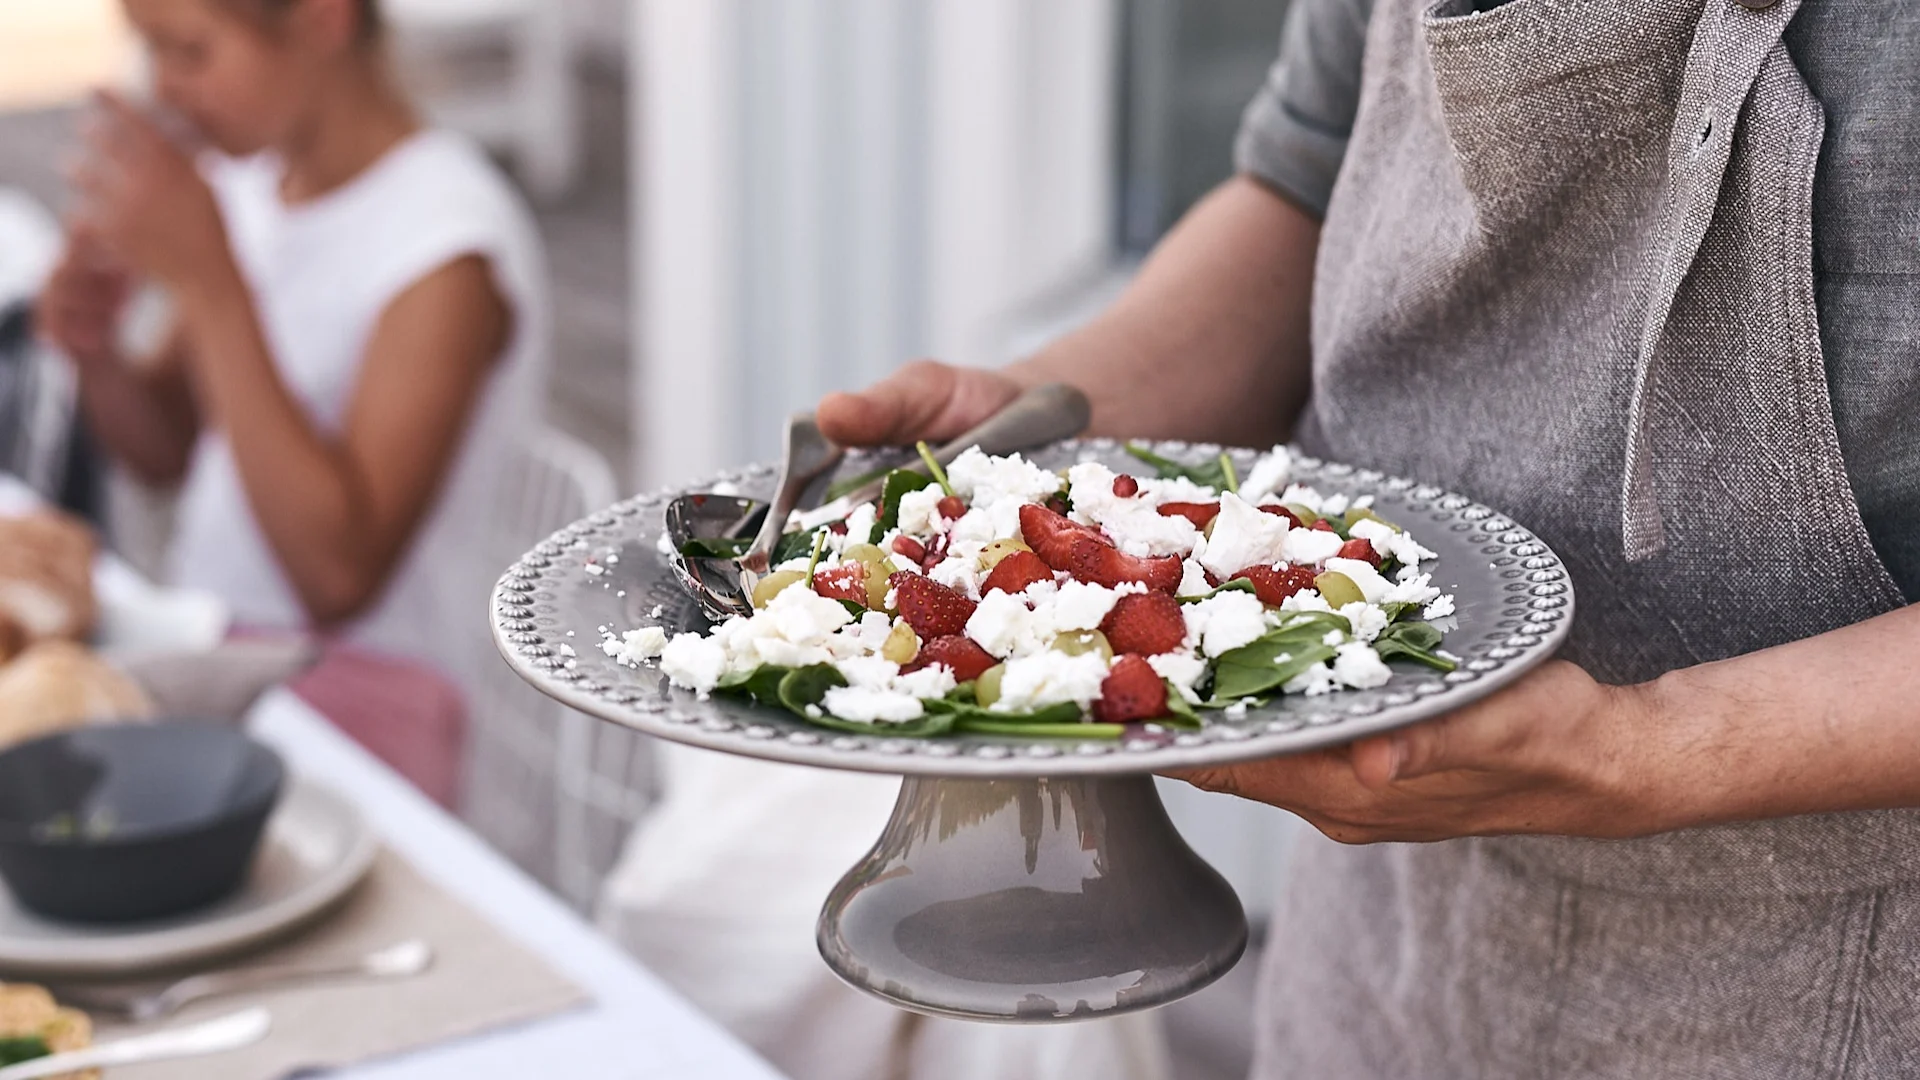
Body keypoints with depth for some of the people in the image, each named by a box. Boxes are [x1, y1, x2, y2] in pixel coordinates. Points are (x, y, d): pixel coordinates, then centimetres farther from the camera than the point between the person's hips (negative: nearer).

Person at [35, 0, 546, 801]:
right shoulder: (248, 178, 7)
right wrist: (97, 357, -4)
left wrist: (209, 281, -26)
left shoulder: (446, 240, -17)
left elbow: (339, 576, -26)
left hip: (353, 702, -7)